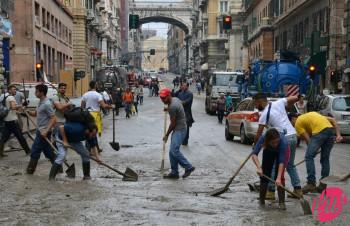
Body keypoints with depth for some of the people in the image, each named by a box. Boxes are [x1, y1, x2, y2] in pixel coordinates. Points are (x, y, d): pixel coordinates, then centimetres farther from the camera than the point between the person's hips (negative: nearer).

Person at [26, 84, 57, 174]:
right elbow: (35, 113, 20)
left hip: (44, 132, -9)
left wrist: (46, 131, -25)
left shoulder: (47, 104, -20)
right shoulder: (41, 102, 10)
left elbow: (53, 119, -22)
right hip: (40, 130, 9)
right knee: (48, 151, 13)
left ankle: (30, 170, 11)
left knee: (35, 151, 0)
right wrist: (27, 111, 0)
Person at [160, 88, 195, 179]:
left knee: (174, 150, -19)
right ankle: (174, 173, 8)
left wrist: (167, 135, -4)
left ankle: (188, 167, -9)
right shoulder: (175, 99, 8)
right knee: (172, 151, 7)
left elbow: (173, 123, -15)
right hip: (178, 129, 10)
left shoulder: (172, 107, -21)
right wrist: (168, 110, 24)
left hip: (180, 130, -10)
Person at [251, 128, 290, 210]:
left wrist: (279, 178, -50)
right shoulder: (263, 138, -39)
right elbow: (254, 154, -40)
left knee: (279, 175, -16)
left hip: (282, 150, -2)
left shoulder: (283, 141, -43)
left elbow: (281, 161, -43)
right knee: (264, 173, -1)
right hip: (268, 150, 2)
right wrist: (259, 167, -55)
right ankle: (261, 199, 17)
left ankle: (281, 201, -10)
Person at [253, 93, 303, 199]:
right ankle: (298, 190, 17)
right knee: (290, 165, 19)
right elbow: (295, 98, 9)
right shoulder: (279, 103, 7)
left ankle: (271, 191, 1)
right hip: (293, 136, 7)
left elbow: (259, 134, -7)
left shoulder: (264, 114, -8)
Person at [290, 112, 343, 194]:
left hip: (319, 131, -7)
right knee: (325, 159, 15)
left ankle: (311, 183, -5)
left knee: (309, 157, 0)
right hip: (331, 129, 7)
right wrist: (338, 135, 17)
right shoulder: (310, 115, 35)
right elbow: (332, 120, 26)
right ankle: (323, 186, 18)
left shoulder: (298, 123, 15)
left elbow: (308, 139, 6)